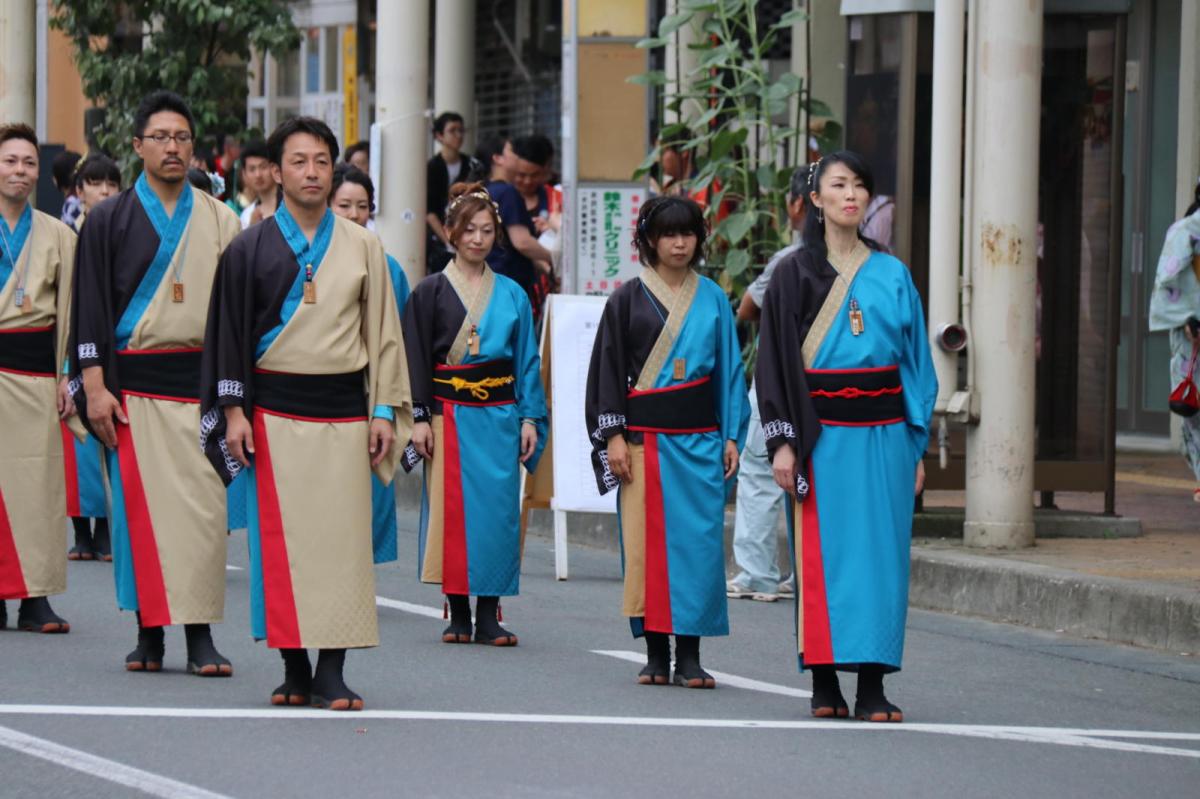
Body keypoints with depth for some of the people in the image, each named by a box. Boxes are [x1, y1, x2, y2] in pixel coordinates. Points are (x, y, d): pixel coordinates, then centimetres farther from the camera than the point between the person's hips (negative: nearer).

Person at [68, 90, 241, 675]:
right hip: (133, 381, -1)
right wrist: (94, 385, -7)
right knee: (139, 504, 0)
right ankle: (149, 630, 8)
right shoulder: (109, 221, 6)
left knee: (203, 505, -6)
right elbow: (90, 307, 2)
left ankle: (200, 634, -3)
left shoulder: (219, 221, 10)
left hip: (200, 379, 1)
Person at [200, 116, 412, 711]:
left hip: (343, 409, 1)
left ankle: (331, 673, -2)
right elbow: (230, 333, 5)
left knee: (342, 536, -4)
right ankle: (294, 669, 6)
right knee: (282, 538, -1)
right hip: (274, 411, -1)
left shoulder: (362, 247, 8)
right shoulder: (250, 249, 4)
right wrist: (233, 410, -3)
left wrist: (385, 410, 4)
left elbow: (383, 331, 10)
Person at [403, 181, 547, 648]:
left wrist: (530, 418, 2)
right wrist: (420, 417, -8)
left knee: (498, 510, -2)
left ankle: (489, 617, 2)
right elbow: (416, 359, 0)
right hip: (449, 414, -2)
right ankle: (458, 615, 5)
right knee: (451, 509, -2)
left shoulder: (511, 295, 10)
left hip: (498, 416, 2)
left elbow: (528, 360, 10)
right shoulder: (430, 293, 3)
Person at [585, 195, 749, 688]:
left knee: (699, 538, -4)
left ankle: (689, 656, -1)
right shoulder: (629, 299, 5)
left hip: (699, 438, 1)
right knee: (647, 541, -2)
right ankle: (656, 653, 5)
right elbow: (609, 368, 3)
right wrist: (613, 435, -5)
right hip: (645, 438, -1)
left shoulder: (712, 299, 10)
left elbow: (730, 369, 12)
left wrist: (732, 436, 5)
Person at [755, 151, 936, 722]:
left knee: (880, 551, -2)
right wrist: (783, 441, -8)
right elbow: (776, 362, 1)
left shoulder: (892, 276, 10)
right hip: (822, 433, -2)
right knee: (823, 553, -2)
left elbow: (915, 361, 11)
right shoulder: (795, 274, 4)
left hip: (882, 434, 2)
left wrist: (917, 446, 6)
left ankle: (872, 686, -1)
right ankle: (824, 683, 4)